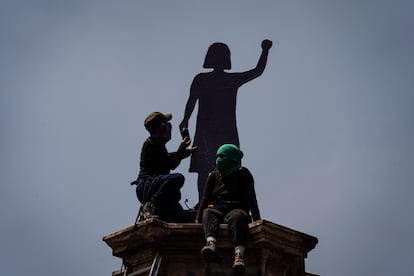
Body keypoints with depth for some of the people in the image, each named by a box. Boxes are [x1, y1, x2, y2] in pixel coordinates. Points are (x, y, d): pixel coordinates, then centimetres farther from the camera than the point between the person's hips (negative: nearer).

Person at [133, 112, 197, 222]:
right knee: (177, 178, -34)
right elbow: (169, 163, -13)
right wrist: (184, 152, -2)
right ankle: (150, 207, -27)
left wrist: (182, 149, 30)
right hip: (145, 187, -9)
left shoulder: (158, 144, 20)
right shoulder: (150, 144, -9)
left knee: (179, 216, -5)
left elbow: (172, 164, 27)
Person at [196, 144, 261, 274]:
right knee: (208, 213, -30)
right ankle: (211, 244, -58)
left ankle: (239, 255, -57)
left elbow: (251, 199, 3)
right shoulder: (214, 176, 20)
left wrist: (257, 219, -10)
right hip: (217, 209, 3)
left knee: (237, 217, -38)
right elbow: (205, 199, 16)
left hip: (237, 209, -3)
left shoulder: (243, 174, 11)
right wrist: (198, 219, 3)